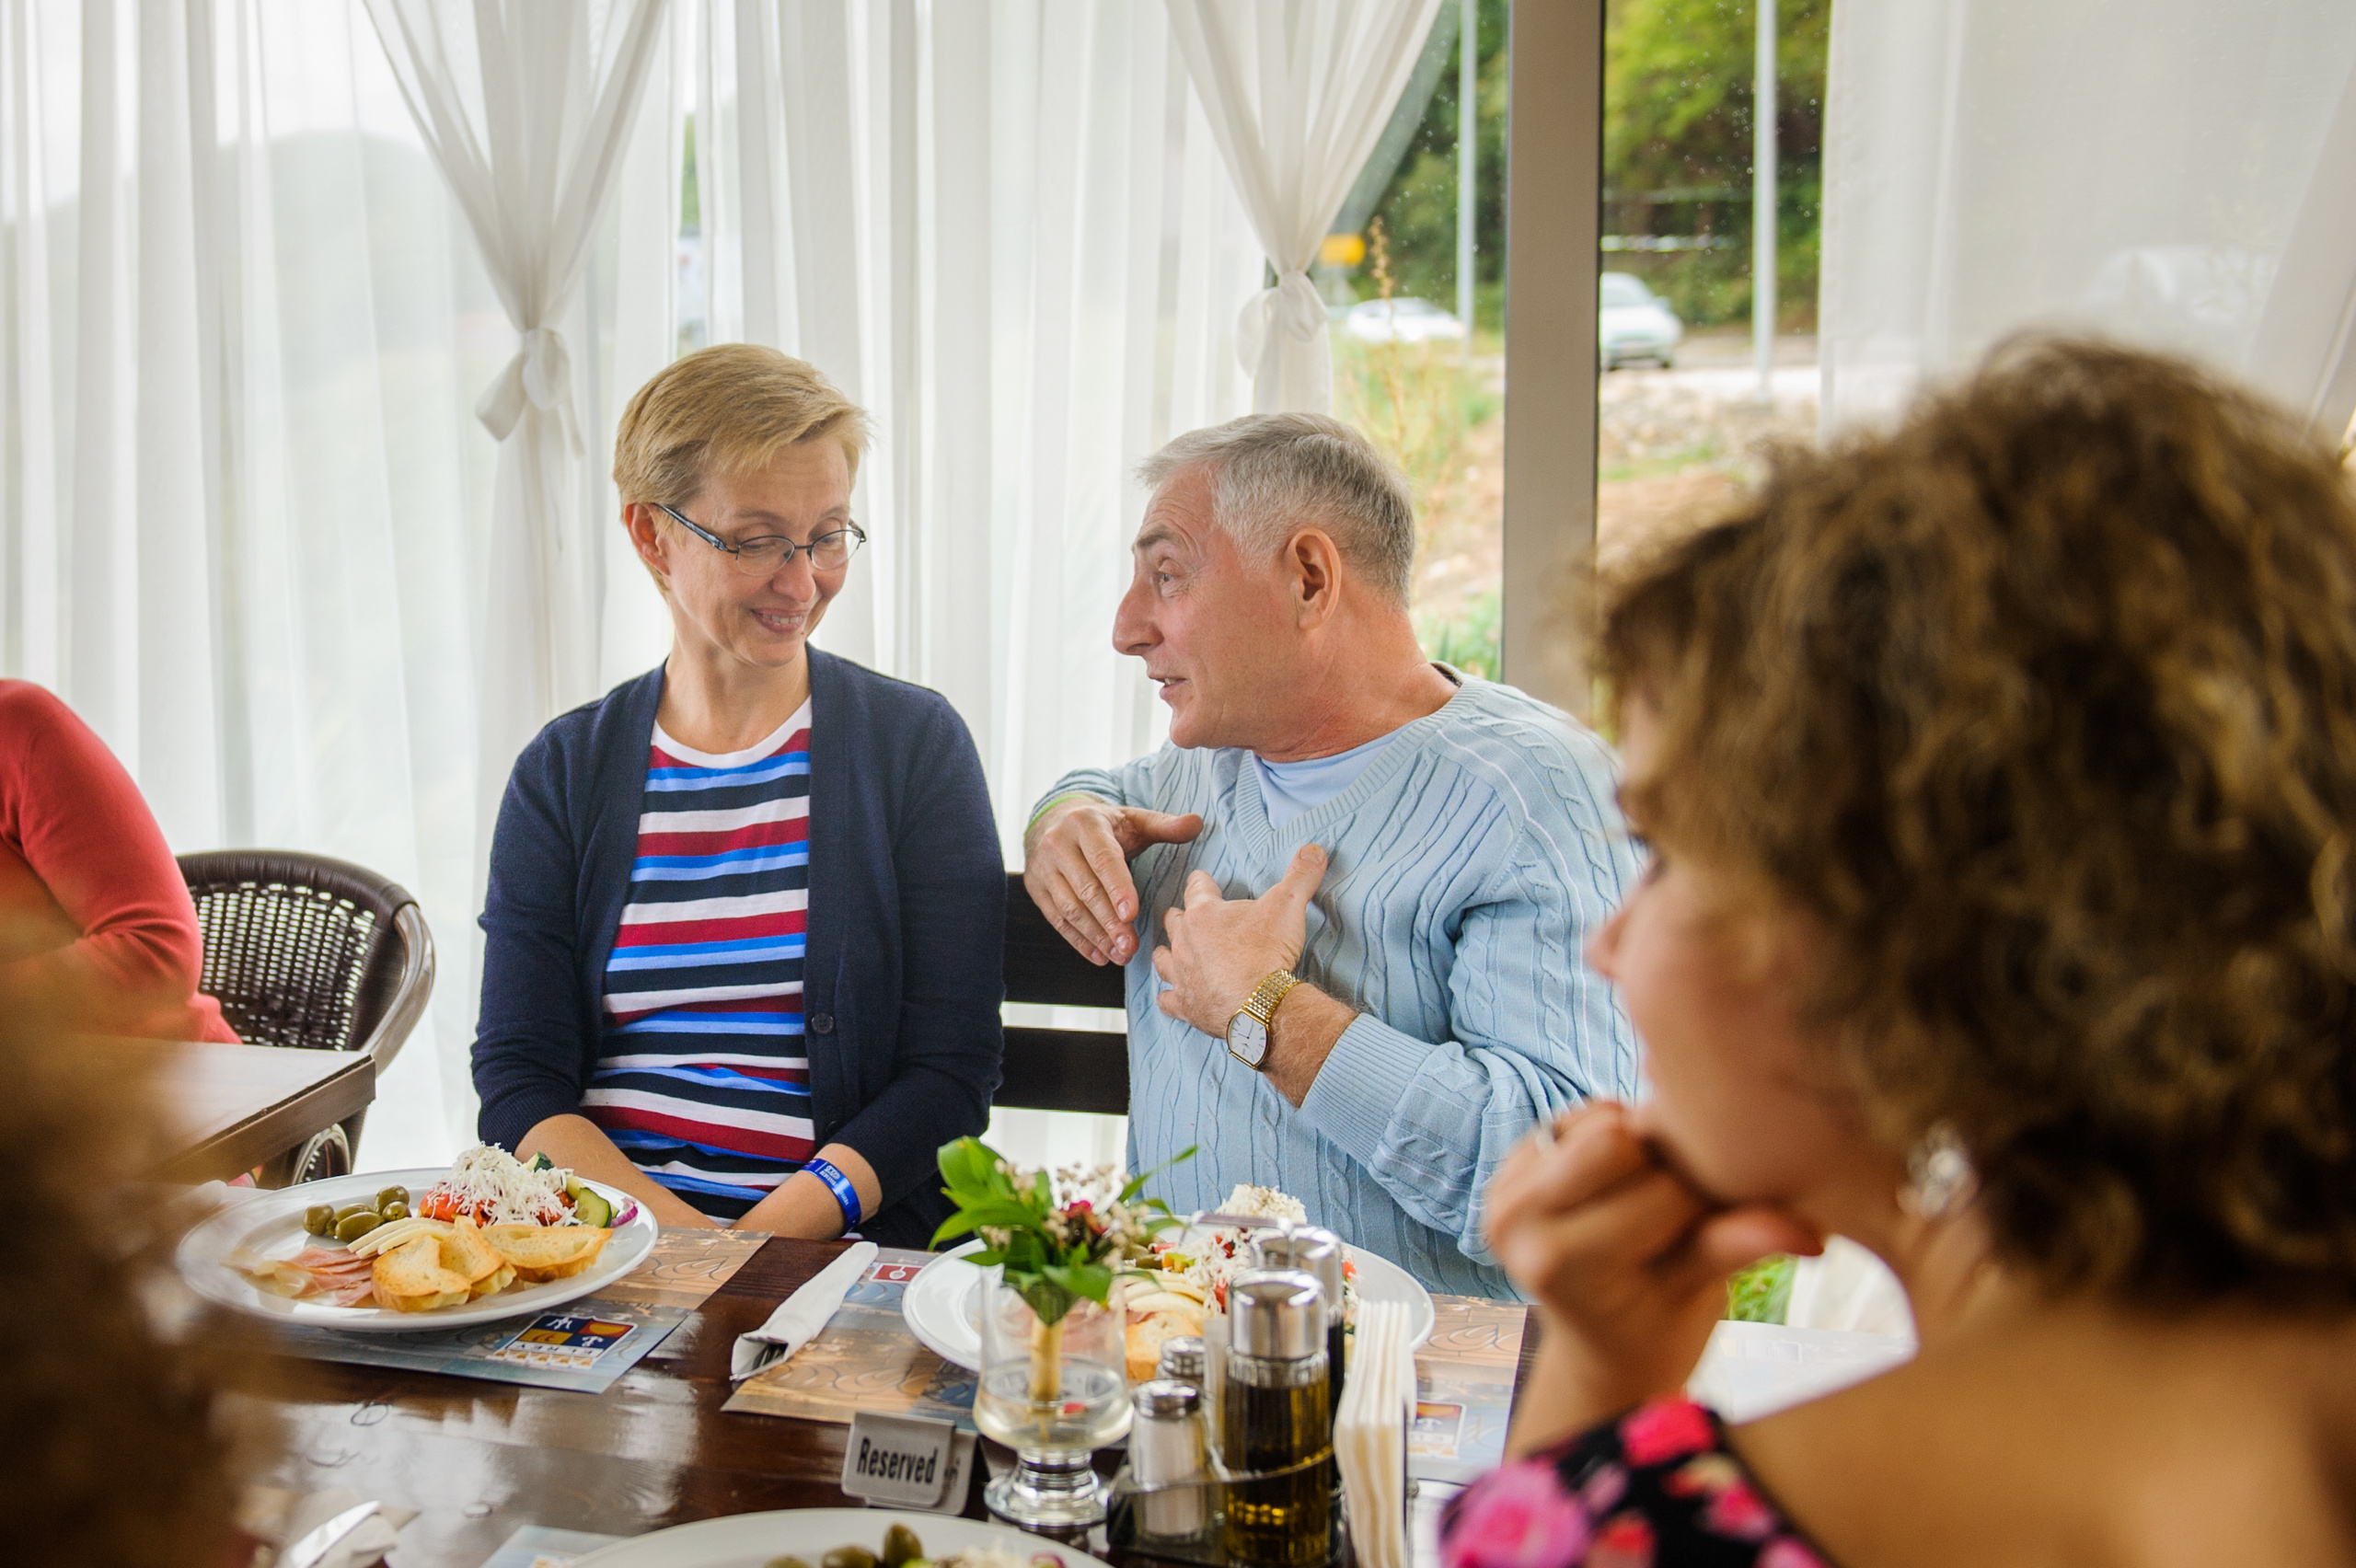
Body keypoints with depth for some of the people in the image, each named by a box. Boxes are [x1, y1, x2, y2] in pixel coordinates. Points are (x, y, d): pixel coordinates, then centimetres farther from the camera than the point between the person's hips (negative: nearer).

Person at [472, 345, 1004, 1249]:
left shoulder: (915, 744, 5)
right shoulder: (564, 771, 10)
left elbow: (950, 1073, -1)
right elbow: (517, 1078, 4)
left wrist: (765, 1237, -15)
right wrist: (671, 1232, -14)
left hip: (837, 1250, -1)